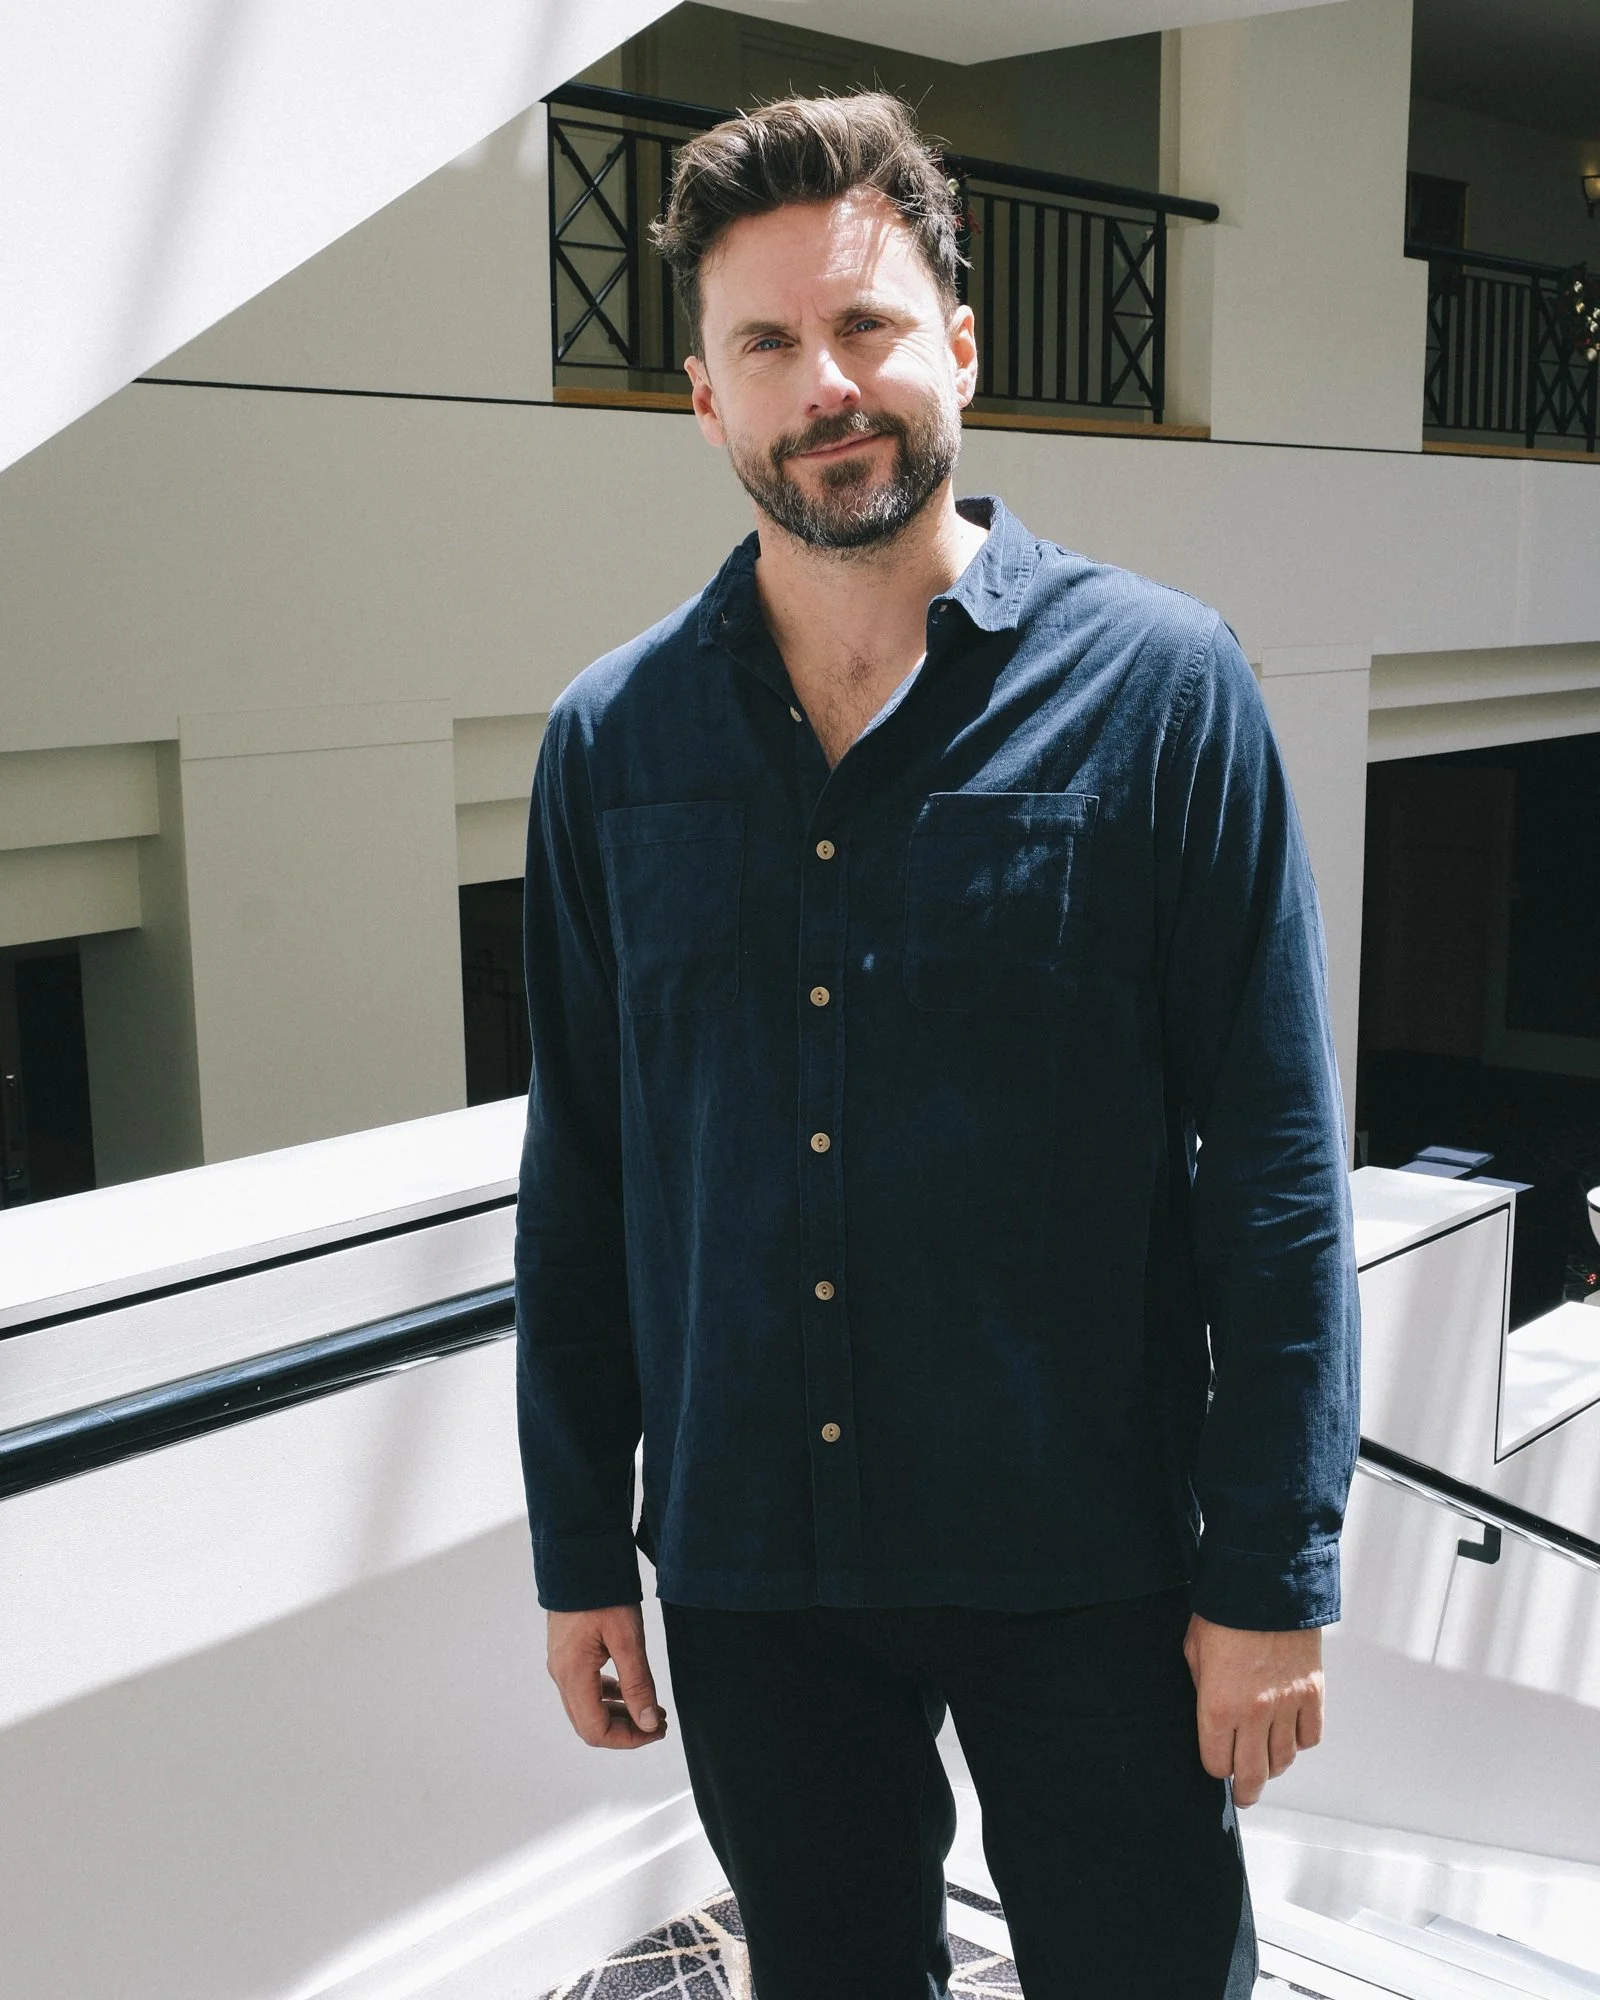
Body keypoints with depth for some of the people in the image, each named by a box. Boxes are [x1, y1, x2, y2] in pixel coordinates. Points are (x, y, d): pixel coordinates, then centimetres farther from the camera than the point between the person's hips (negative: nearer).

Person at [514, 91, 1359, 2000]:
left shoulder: (1159, 683, -8)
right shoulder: (608, 741, 1)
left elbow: (1276, 1163, -8)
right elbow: (578, 1176, 5)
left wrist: (1275, 1575, -9)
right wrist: (576, 1553, 7)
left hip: (1087, 1560, -2)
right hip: (745, 1561, 3)